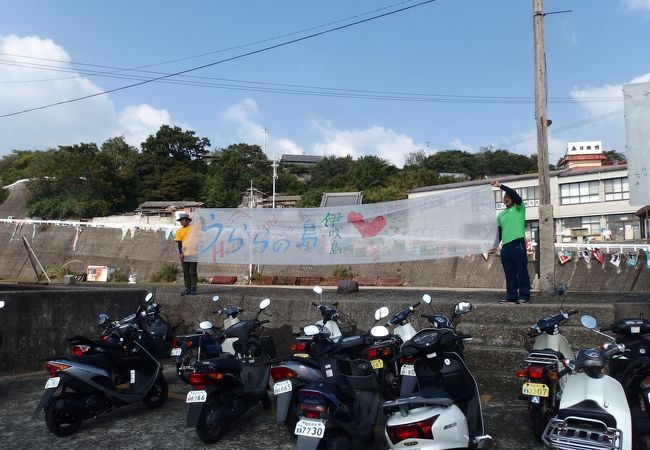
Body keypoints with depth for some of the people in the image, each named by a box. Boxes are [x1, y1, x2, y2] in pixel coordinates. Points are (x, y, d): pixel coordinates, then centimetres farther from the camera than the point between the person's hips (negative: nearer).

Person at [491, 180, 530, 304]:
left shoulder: (519, 208, 6)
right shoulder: (500, 215, 21)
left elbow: (516, 195, -12)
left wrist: (500, 186, -14)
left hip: (518, 245, -6)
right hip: (505, 247, 6)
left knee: (522, 272, -5)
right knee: (509, 274, 7)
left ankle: (524, 296, -1)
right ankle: (511, 296, 12)